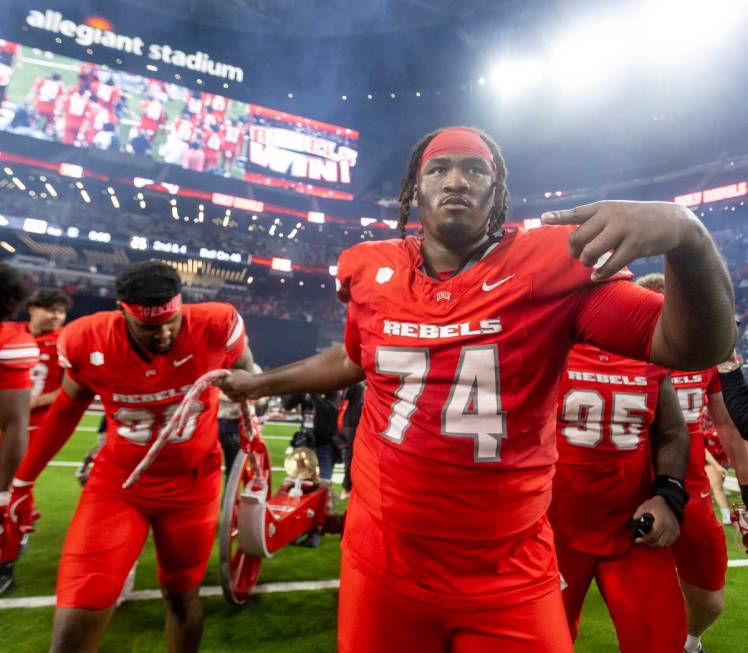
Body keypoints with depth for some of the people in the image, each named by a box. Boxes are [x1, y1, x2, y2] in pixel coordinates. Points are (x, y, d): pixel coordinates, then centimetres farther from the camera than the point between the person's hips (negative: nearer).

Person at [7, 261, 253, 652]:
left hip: (192, 485, 0)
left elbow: (244, 375, -1)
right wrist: (23, 479, 12)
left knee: (181, 594, 19)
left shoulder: (216, 327, -23)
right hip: (116, 483, 1)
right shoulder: (86, 343, -18)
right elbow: (67, 409, 3)